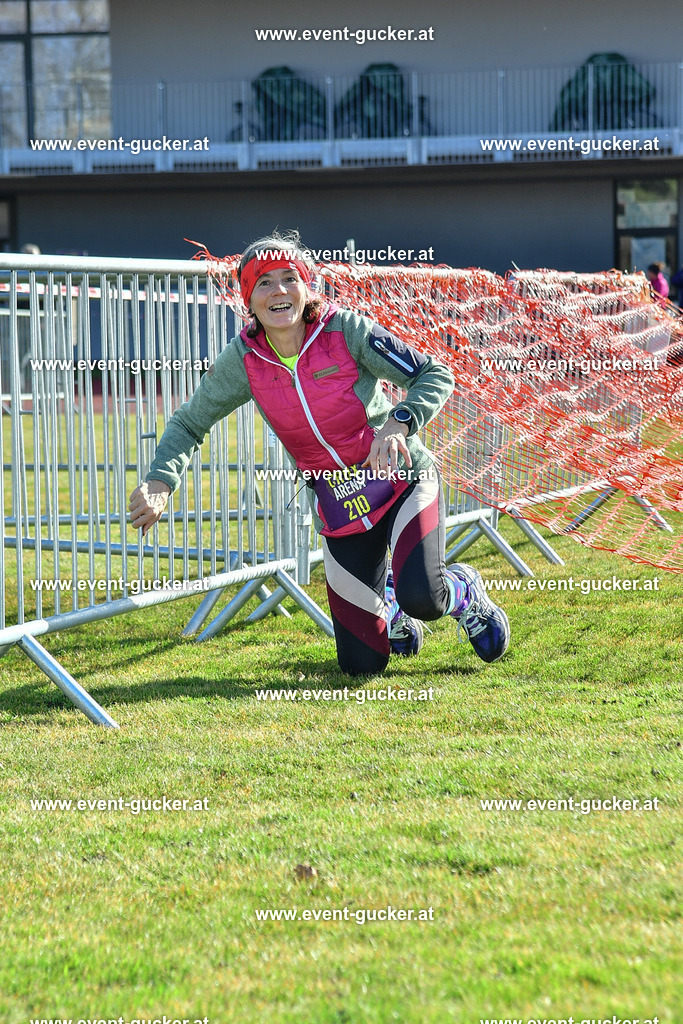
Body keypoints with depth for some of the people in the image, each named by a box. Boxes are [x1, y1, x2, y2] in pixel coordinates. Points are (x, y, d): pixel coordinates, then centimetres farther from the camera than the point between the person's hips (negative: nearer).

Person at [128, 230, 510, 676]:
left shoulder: (346, 330, -17)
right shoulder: (242, 362, -9)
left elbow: (436, 375, -16)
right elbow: (188, 424, 4)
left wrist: (399, 422, -35)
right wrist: (161, 482, -14)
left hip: (403, 480, -3)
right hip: (338, 506, 3)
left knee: (419, 596, -29)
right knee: (360, 664, -1)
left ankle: (463, 592, 10)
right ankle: (388, 610, 36)